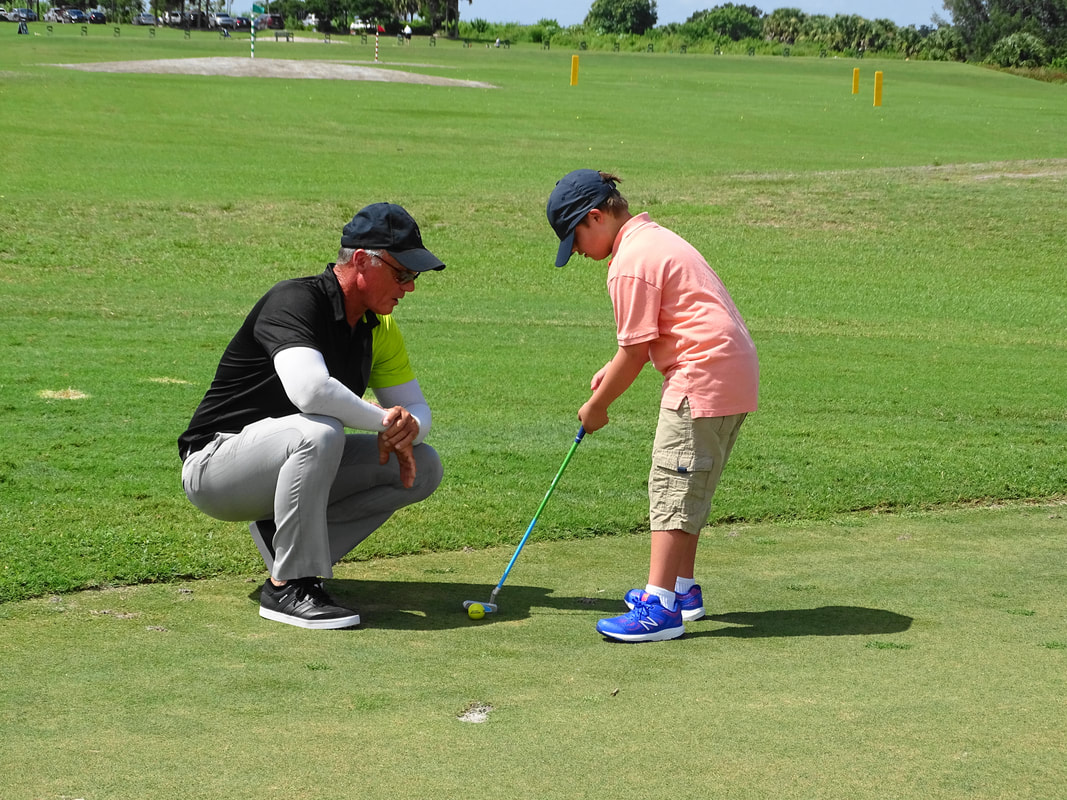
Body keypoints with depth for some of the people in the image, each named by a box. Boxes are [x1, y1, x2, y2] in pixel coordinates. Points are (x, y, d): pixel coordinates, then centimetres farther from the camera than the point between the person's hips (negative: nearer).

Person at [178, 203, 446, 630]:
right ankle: (288, 587, -25)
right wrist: (382, 421, -26)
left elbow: (416, 407, 7)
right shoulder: (296, 300, -22)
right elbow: (309, 390, -39)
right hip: (214, 464, -8)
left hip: (292, 461, 8)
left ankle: (284, 543, 0)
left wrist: (406, 430, -17)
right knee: (320, 432, -37)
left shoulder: (378, 326, 4)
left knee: (423, 466, -3)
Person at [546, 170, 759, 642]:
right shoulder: (655, 238, 18)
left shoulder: (629, 264, -13)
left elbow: (635, 352, -12)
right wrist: (616, 370, 12)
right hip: (735, 370, 10)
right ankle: (683, 588, 29)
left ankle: (660, 607, -13)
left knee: (673, 484, -10)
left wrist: (597, 406, 1)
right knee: (687, 486, 19)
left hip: (703, 376, -10)